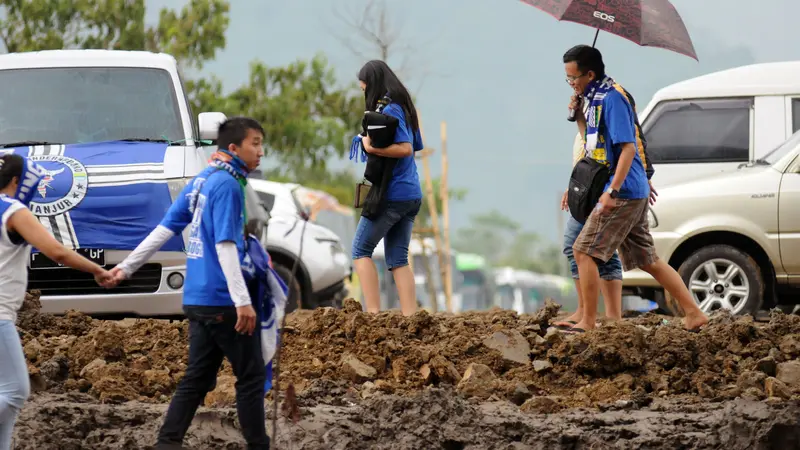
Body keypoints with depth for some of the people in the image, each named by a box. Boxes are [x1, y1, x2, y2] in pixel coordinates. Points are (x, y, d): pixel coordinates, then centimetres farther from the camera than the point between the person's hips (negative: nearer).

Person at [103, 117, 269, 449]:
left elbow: (165, 229, 13)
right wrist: (243, 301, -25)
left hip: (197, 300, 9)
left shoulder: (201, 181, 14)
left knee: (198, 378, 10)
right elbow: (225, 245, -21)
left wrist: (127, 266, 16)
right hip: (222, 301, -9)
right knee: (251, 375, 0)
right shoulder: (227, 185, -13)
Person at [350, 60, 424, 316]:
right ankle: (410, 317, -1)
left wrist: (371, 148, -21)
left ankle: (373, 313, -10)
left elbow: (406, 149, -22)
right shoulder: (405, 108, 15)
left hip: (391, 195, -9)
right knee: (398, 260, 8)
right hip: (412, 194, 9)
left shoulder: (388, 110, -13)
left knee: (360, 251, 0)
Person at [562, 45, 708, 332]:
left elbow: (627, 148, -21)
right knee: (647, 260, 12)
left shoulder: (612, 99, -14)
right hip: (634, 194, 10)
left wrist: (612, 191, -26)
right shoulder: (594, 98, 15)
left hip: (623, 192, -10)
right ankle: (693, 314, 13)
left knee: (584, 252, -9)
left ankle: (587, 322, -7)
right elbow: (592, 145, 25)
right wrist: (578, 115, 10)